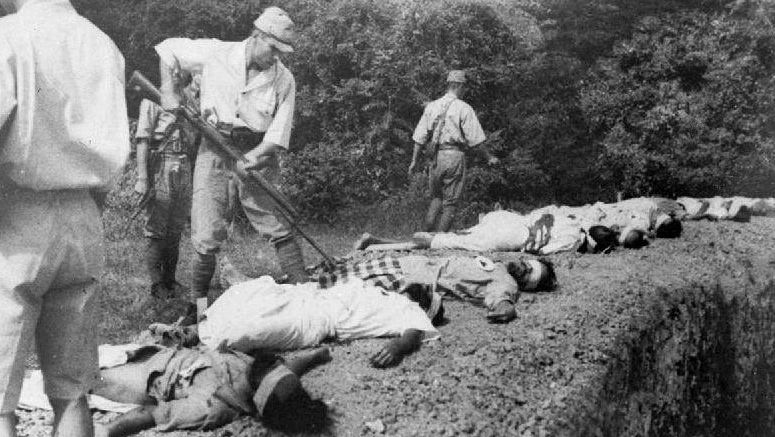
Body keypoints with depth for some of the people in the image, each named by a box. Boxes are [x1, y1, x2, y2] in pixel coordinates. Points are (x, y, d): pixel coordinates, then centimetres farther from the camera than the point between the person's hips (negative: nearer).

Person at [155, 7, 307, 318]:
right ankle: (198, 301, 13)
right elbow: (167, 49, 10)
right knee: (207, 236, -3)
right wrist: (170, 91, 0)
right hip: (214, 149, -1)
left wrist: (253, 158, -21)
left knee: (279, 227, -2)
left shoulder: (284, 79, -2)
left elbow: (279, 134, -6)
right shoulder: (215, 54, -4)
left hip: (256, 153, 1)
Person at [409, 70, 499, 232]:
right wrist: (489, 156, 6)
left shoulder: (432, 106, 7)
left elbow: (420, 137, 8)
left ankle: (425, 234, 6)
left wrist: (414, 160, 15)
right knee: (451, 203, 4)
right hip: (455, 157, -4)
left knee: (436, 197, 18)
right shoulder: (463, 108, -6)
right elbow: (475, 139, -7)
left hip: (437, 158, 5)